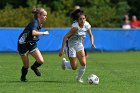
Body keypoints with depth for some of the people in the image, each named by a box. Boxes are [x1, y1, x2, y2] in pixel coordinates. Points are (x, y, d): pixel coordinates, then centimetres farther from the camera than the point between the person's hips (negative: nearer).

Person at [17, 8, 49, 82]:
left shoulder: (39, 24, 3)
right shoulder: (34, 23, -24)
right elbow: (33, 33, -44)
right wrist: (43, 33, -33)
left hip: (32, 44, 7)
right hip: (23, 45, -7)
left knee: (41, 61, -11)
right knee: (26, 66, 3)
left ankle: (34, 67, 22)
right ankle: (23, 77, 33)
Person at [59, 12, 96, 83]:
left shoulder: (87, 25, -10)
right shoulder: (75, 27, -28)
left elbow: (91, 35, 8)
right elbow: (65, 37, -26)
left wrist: (92, 43, -12)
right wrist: (62, 49, -28)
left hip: (79, 45, 5)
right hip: (71, 45, -5)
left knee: (83, 63, -11)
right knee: (74, 67, -3)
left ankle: (79, 78, 14)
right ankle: (64, 62, 30)